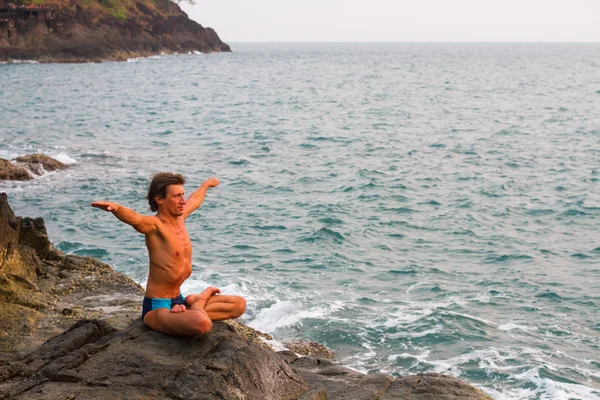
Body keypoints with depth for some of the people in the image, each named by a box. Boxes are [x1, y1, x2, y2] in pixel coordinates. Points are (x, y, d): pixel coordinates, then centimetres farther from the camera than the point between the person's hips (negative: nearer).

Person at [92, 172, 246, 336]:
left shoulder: (179, 217, 7)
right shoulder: (154, 225, -18)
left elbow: (195, 200, 30)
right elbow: (134, 218, -42)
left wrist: (206, 184, 49)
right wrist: (115, 208, -64)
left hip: (178, 300, 8)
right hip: (157, 308, -8)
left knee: (239, 304, 8)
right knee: (202, 324, -38)